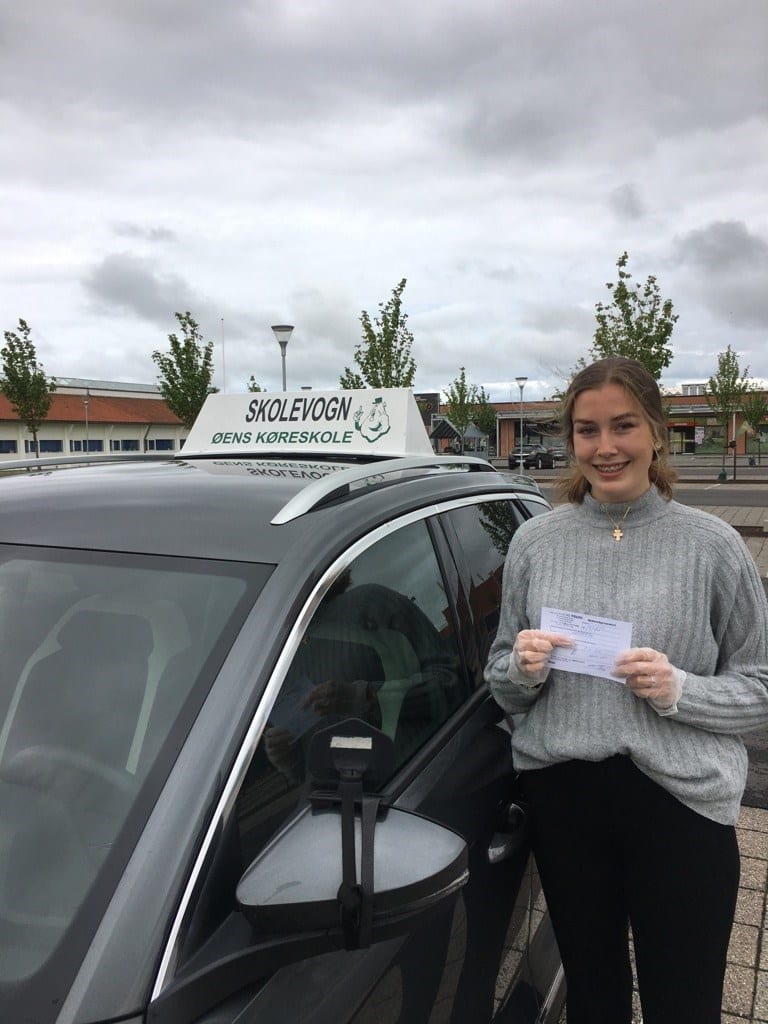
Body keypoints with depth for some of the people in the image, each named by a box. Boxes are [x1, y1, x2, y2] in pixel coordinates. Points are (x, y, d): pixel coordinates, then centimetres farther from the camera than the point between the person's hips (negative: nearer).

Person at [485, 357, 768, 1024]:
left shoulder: (712, 544, -5)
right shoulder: (535, 541, 1)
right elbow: (505, 689, 9)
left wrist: (678, 691, -17)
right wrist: (522, 669, -13)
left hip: (680, 800, -2)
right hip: (560, 797, 2)